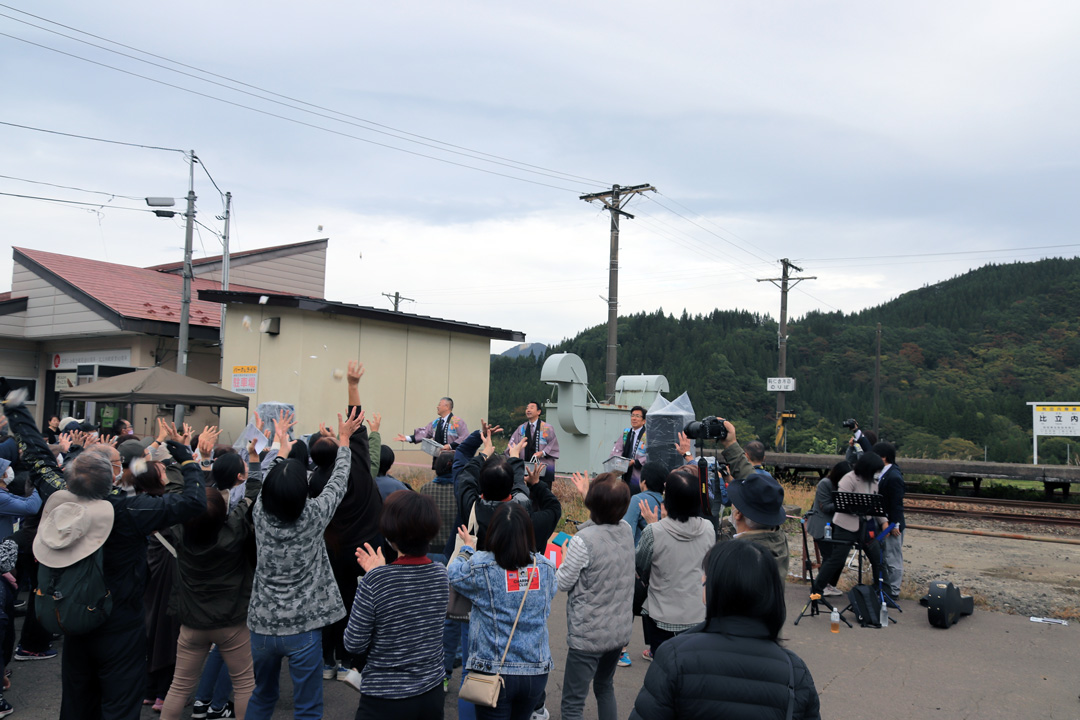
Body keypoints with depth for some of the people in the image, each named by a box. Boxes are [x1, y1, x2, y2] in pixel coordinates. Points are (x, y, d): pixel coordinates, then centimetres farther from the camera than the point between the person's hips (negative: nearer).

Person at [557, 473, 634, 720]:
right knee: (605, 688, 27)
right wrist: (588, 494, 29)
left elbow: (562, 583, -12)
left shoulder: (583, 540, -22)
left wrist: (564, 558, 5)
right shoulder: (626, 531, -3)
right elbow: (608, 515, 21)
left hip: (589, 635, -7)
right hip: (620, 631, 7)